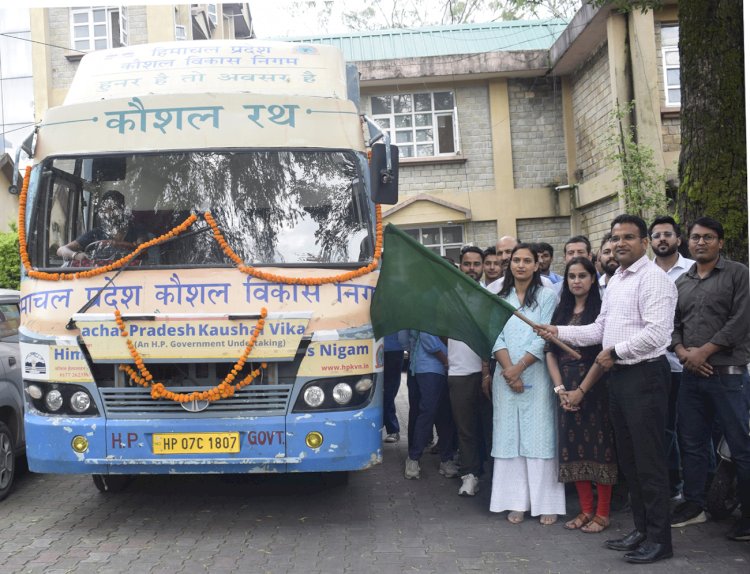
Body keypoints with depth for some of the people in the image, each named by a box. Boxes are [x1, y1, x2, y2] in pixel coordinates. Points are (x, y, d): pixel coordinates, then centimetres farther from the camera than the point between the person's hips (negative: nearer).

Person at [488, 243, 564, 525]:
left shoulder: (546, 296, 3)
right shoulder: (500, 298, 13)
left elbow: (545, 337, -5)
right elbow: (496, 336, 4)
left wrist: (519, 367, -11)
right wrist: (508, 369, -10)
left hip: (536, 376, -3)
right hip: (506, 377, 3)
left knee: (539, 436, -3)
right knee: (509, 436, 3)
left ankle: (546, 502, 2)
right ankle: (516, 502, 8)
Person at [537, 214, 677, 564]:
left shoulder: (653, 279, -12)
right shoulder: (615, 281, 16)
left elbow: (656, 333, -21)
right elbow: (600, 329, 18)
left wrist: (615, 352, -14)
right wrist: (558, 332, 8)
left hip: (644, 375, -9)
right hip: (618, 376, 9)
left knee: (649, 459, -2)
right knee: (628, 457, 15)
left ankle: (660, 538, 9)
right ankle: (641, 529, 27)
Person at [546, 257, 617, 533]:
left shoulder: (601, 309, -4)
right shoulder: (561, 311, 12)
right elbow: (550, 351, 7)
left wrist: (582, 390, -13)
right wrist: (560, 389, -5)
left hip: (595, 386, -5)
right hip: (566, 389, 5)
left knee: (599, 447, -2)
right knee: (574, 447, 7)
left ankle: (602, 513, 8)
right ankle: (586, 510, 17)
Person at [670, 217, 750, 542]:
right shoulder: (681, 282, 14)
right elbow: (673, 324, 12)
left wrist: (704, 351, -14)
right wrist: (683, 352, -7)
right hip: (691, 375, 6)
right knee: (691, 443, 11)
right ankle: (693, 505, 23)